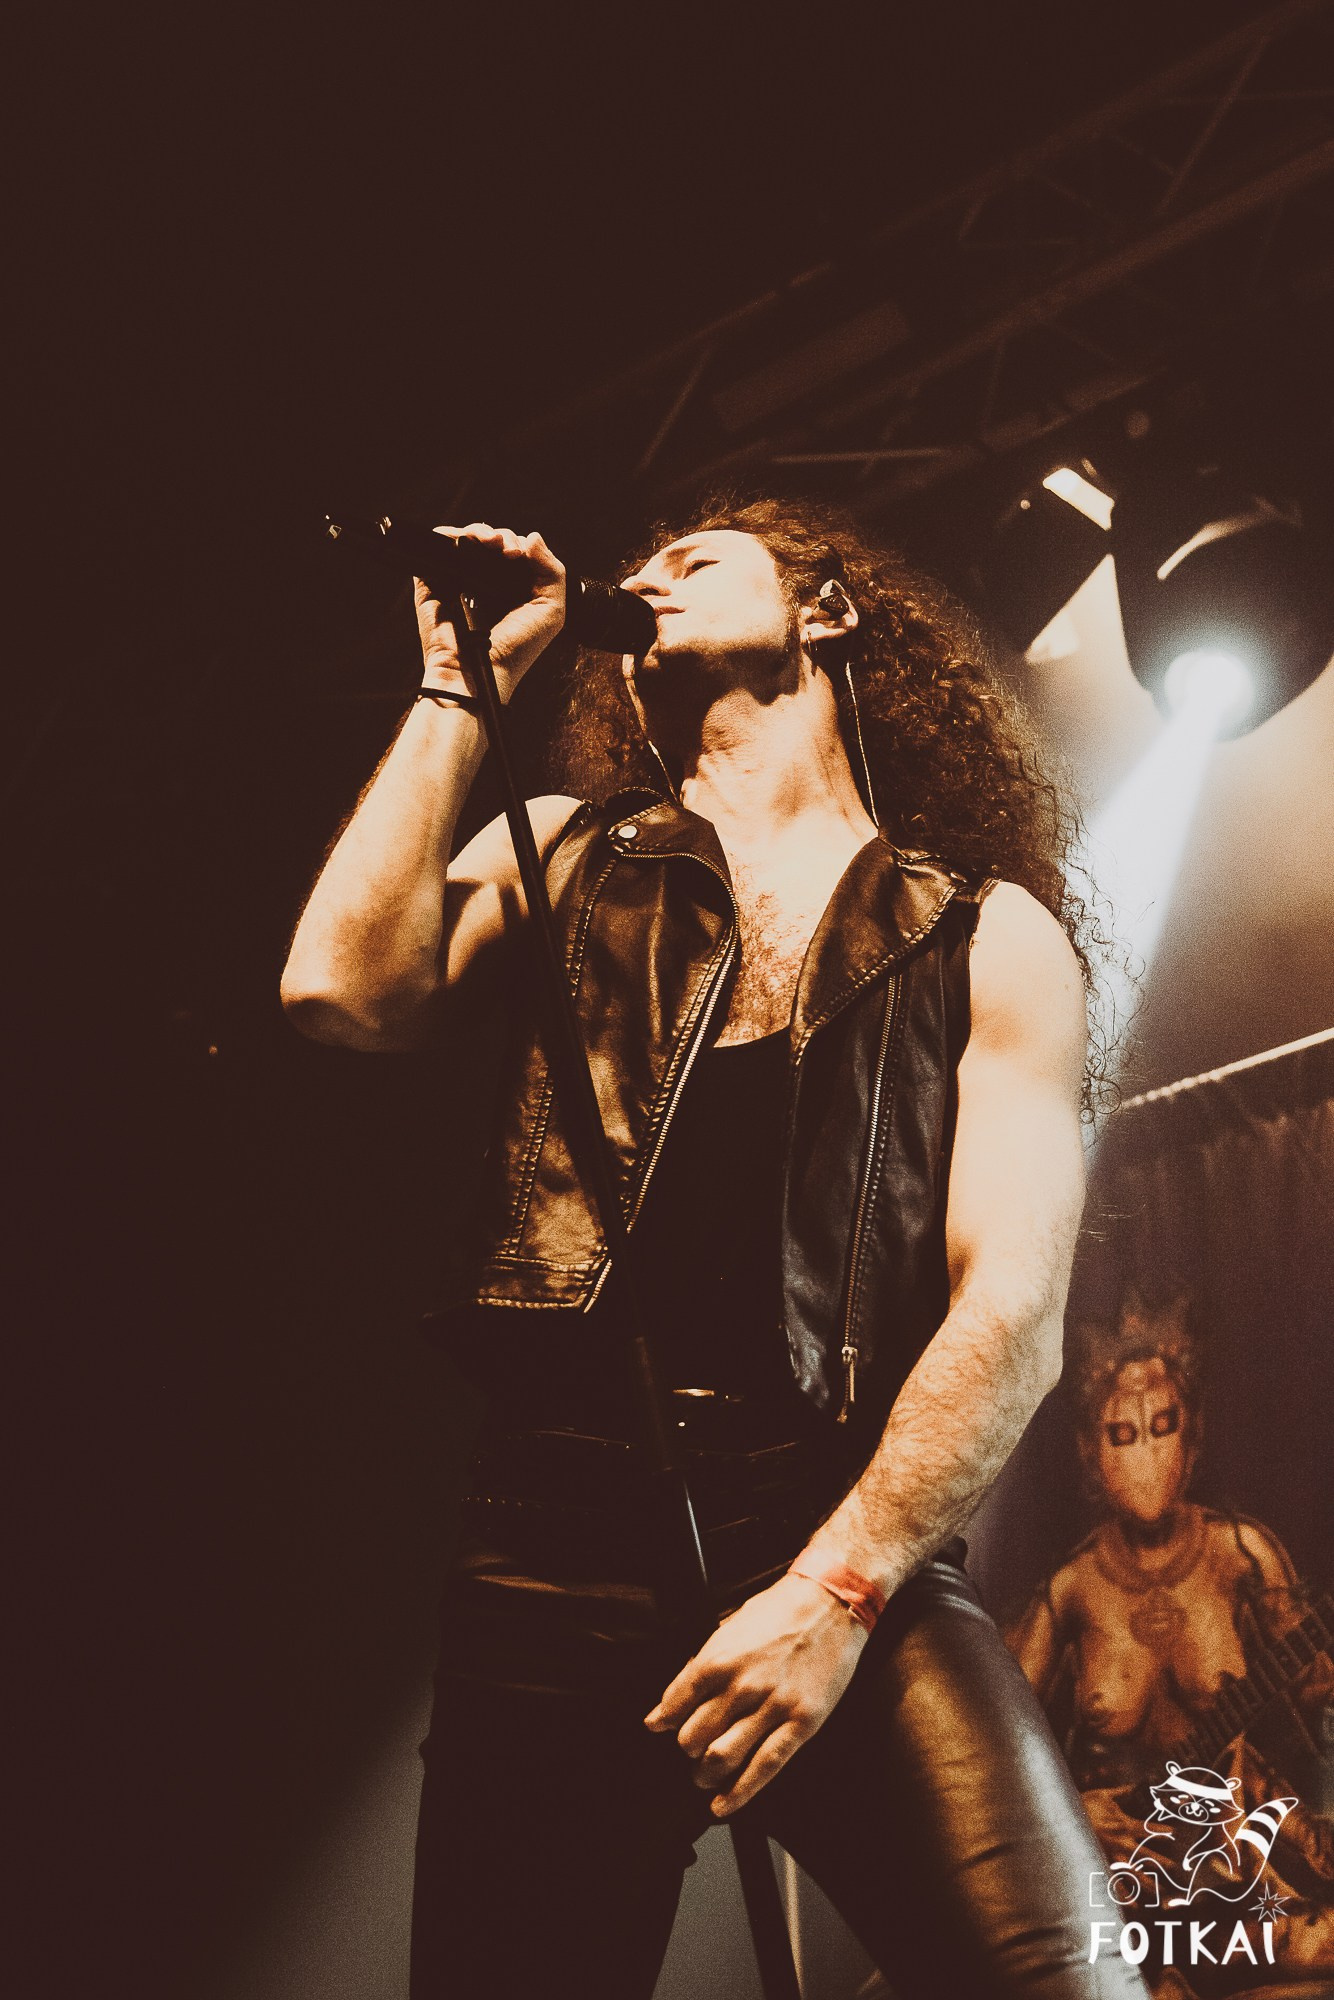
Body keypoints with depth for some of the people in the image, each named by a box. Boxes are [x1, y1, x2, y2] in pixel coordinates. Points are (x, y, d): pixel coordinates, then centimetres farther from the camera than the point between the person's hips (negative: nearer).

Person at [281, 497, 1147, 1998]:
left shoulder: (989, 935, 12)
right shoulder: (555, 856, 18)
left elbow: (1014, 1304, 1)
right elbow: (344, 992, -2)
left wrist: (837, 1590, -12)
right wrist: (460, 688, 7)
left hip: (867, 1547, -1)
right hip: (555, 1549, 2)